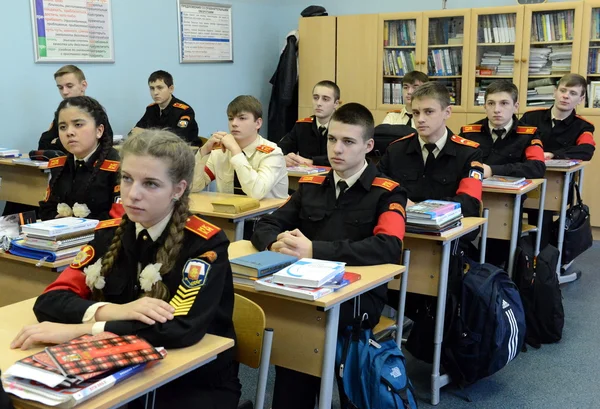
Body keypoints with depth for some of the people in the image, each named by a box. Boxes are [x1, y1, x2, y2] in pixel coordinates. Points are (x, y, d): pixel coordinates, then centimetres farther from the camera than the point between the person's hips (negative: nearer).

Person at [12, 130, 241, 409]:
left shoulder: (205, 244, -16)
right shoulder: (109, 233, -1)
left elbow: (182, 328, -28)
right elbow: (49, 300, -7)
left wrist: (78, 330, -28)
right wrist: (117, 311, -26)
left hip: (197, 383, -4)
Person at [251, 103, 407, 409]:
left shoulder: (387, 192, -1)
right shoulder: (310, 186, 14)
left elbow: (388, 247, -18)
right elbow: (265, 226, 13)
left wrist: (315, 250, -22)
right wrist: (278, 242, -12)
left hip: (360, 296, -4)